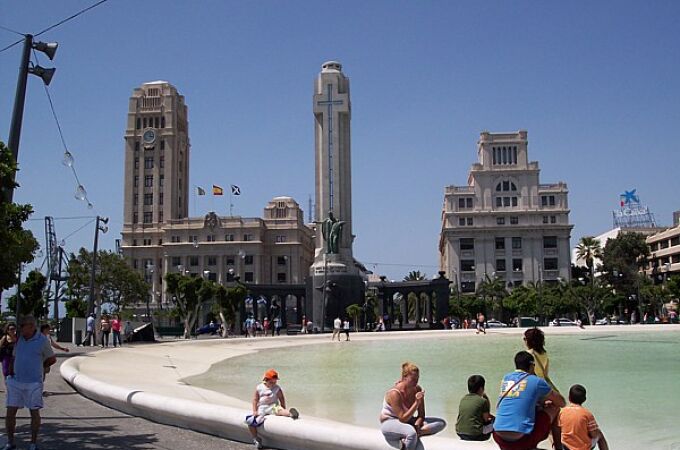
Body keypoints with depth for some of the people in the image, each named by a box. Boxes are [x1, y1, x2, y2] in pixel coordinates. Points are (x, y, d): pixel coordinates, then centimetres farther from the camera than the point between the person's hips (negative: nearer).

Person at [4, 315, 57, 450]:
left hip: (33, 383, -4)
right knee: (10, 412, 2)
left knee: (34, 412, 4)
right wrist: (11, 371, 8)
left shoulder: (42, 340, -7)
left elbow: (52, 359, 6)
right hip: (15, 382, 4)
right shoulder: (19, 339, 7)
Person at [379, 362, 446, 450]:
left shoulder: (417, 390, -6)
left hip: (408, 421, 8)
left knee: (441, 423, -8)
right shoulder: (394, 393, -25)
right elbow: (403, 418, -27)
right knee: (411, 433, -42)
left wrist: (416, 426, -24)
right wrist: (416, 403, -33)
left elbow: (421, 415, -2)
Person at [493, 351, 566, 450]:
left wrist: (541, 403, 38)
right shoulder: (536, 381, 1)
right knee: (555, 408, 14)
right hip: (521, 439, -5)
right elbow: (561, 403, 15)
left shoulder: (506, 378, 13)